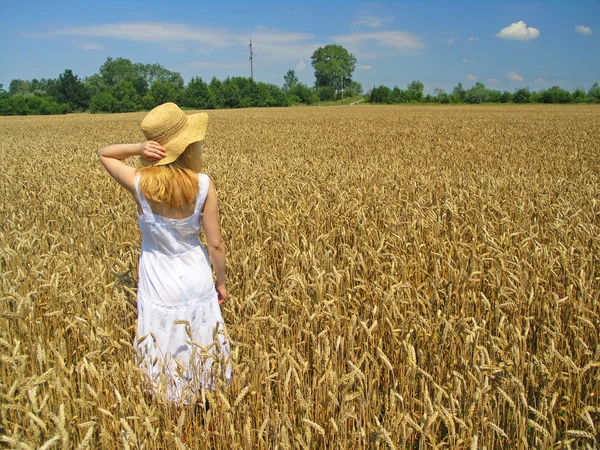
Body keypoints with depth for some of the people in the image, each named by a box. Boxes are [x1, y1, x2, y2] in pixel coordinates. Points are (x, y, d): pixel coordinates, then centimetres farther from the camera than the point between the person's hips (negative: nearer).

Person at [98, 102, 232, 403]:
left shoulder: (140, 183, -18)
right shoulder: (203, 185, -19)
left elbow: (104, 153, 4)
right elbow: (216, 244, -11)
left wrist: (137, 148, -16)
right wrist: (221, 281, 6)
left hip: (159, 285, 0)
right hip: (197, 280, 1)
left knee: (166, 360, 18)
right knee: (201, 354, 22)